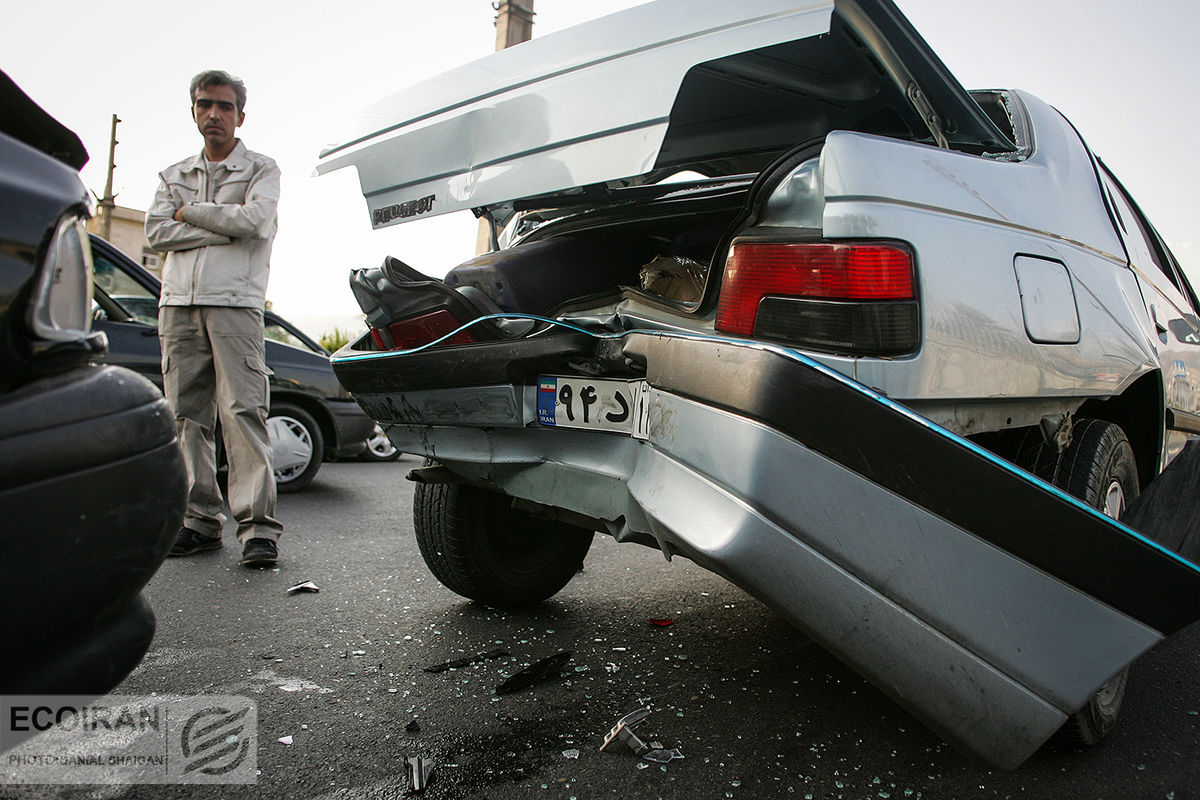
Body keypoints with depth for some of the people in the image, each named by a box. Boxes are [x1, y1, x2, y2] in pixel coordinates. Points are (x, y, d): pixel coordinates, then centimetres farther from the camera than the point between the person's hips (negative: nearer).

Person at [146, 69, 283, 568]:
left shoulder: (260, 169, 12)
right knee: (187, 414, 2)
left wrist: (191, 212, 3)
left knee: (242, 410, -13)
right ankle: (200, 519, 7)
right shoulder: (174, 175, 23)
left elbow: (254, 218, -8)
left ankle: (257, 524, -15)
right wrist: (224, 227, -3)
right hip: (178, 303, 5)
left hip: (234, 302, -5)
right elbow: (156, 232, 7)